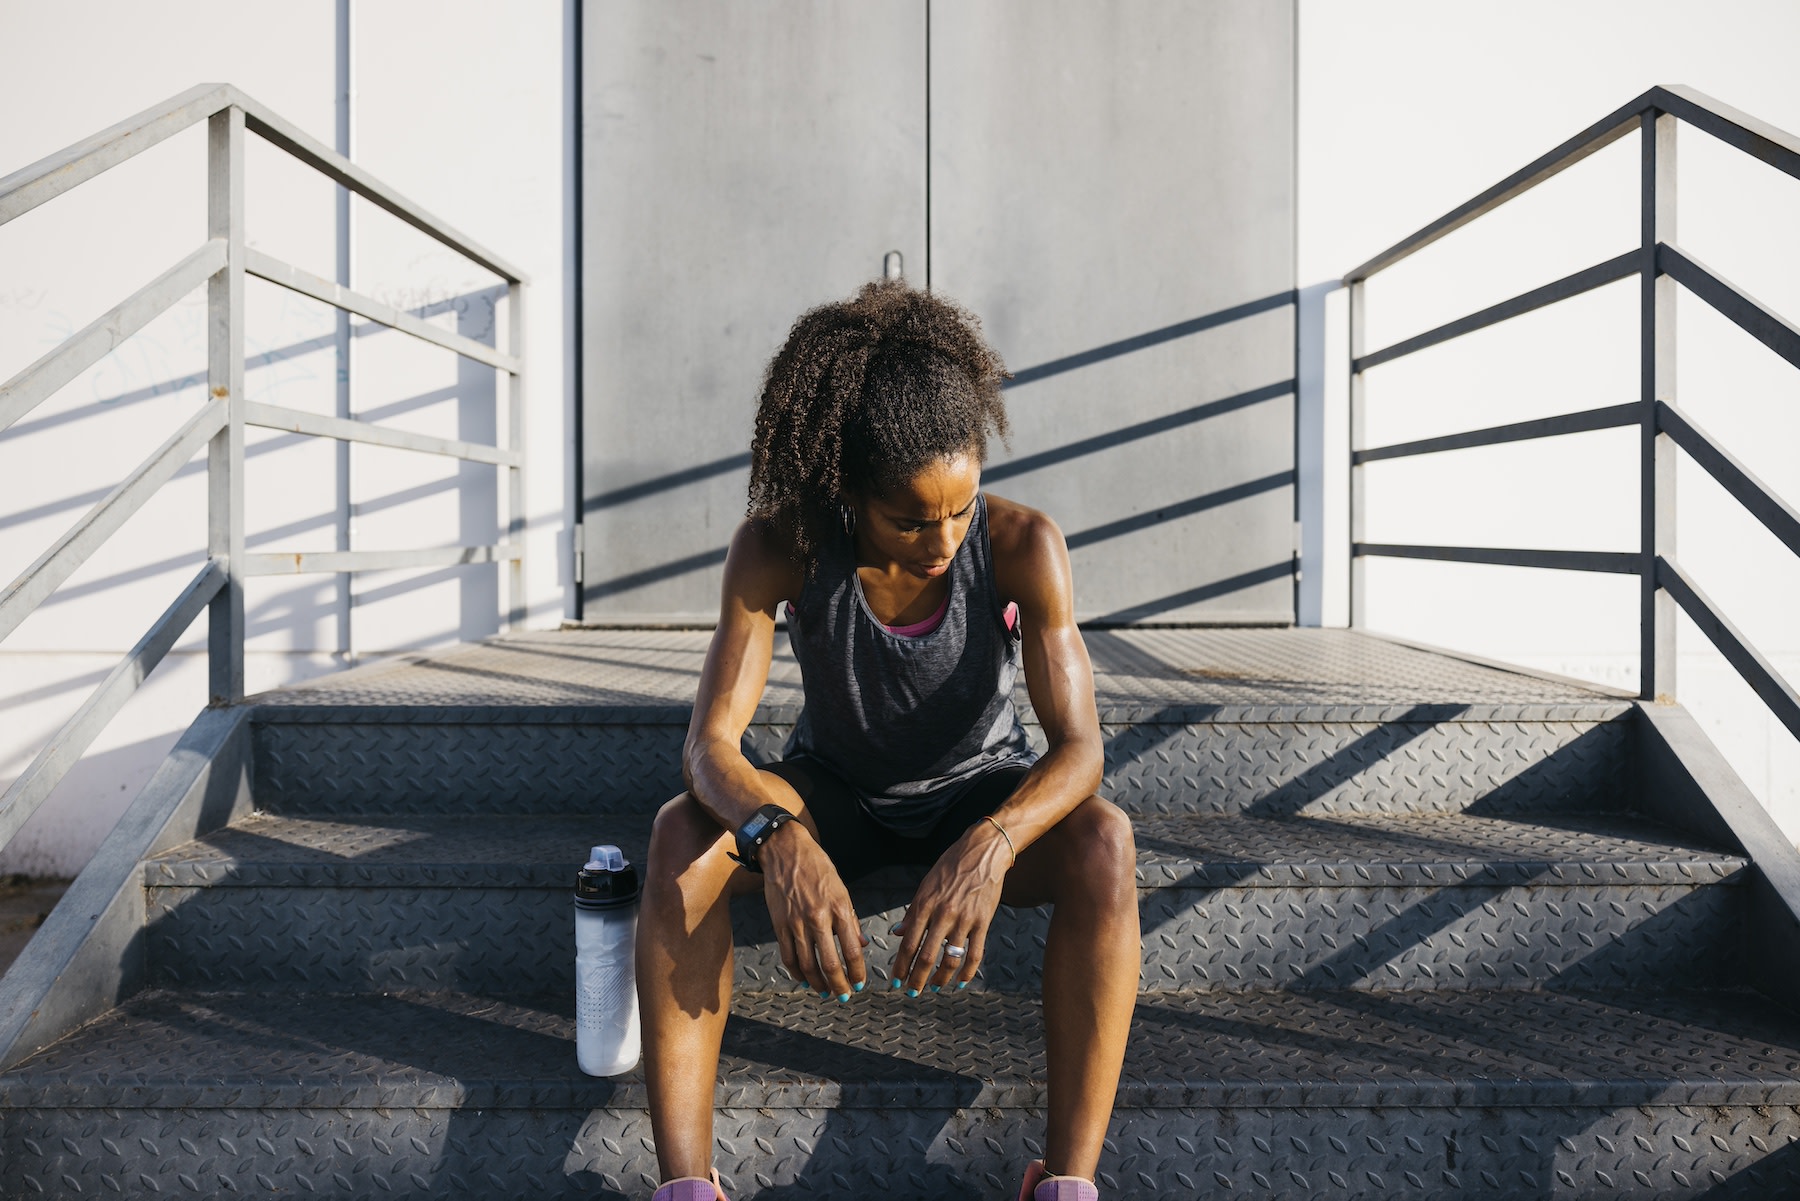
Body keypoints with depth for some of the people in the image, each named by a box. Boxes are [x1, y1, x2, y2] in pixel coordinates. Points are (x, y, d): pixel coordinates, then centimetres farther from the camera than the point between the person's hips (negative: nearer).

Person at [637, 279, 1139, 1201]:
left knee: (1103, 840, -33)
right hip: (836, 794, 1)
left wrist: (990, 846, -49)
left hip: (978, 792, 0)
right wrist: (778, 840, -52)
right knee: (683, 832, -30)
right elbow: (709, 746, -30)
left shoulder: (1022, 546, -25)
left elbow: (1077, 745, -29)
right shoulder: (779, 547, -25)